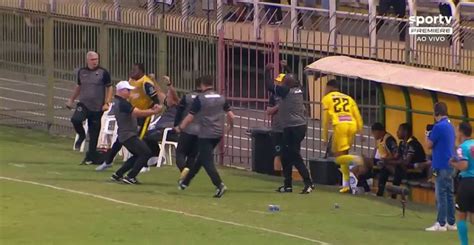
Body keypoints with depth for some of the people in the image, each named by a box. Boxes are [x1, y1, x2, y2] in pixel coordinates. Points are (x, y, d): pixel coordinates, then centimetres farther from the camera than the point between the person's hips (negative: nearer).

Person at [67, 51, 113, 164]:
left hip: (97, 107, -2)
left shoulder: (103, 73, -3)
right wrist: (71, 100, 18)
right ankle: (81, 135, 4)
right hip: (83, 104, 2)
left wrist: (107, 103, -11)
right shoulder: (82, 72, 7)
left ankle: (90, 157, 12)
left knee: (94, 134, 1)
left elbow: (109, 88, 0)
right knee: (75, 119, -27)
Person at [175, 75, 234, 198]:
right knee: (201, 158, 19)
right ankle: (185, 182, 32)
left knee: (207, 161, -5)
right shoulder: (221, 98, 6)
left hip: (205, 135, -7)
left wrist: (180, 128, 7)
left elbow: (190, 117, -9)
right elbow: (230, 115, 7)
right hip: (218, 134, 7)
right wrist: (230, 126, 28)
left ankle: (219, 185, -23)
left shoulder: (200, 99, -9)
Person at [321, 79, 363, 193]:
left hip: (340, 125, -5)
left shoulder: (327, 98, 15)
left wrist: (325, 137, 13)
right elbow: (358, 116, 16)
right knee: (343, 155, 16)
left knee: (339, 157, 0)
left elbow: (325, 119, 10)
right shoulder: (348, 98, 25)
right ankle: (346, 184, 9)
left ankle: (355, 159, -31)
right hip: (352, 125, 5)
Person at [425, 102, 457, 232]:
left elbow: (429, 145, -11)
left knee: (441, 195, -7)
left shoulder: (438, 127, -15)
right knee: (449, 194, 12)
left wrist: (428, 135, 8)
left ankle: (441, 223, -7)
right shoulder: (450, 126, 12)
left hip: (441, 166, -9)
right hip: (450, 164, 9)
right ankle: (451, 222, 15)